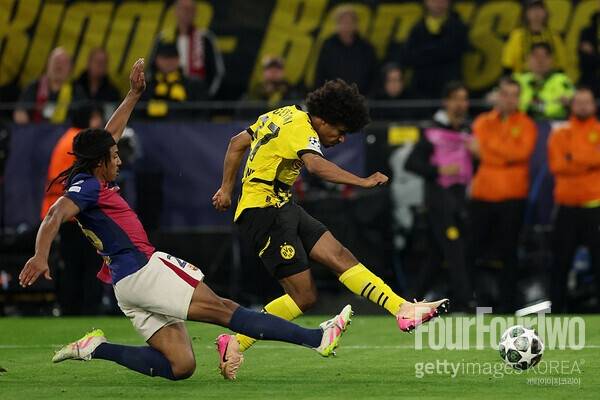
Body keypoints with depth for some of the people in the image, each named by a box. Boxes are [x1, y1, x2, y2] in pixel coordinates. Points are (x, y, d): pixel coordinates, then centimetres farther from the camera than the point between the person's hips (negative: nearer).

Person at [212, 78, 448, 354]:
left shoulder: (286, 115, 14)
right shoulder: (301, 129, -15)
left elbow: (237, 143, 23)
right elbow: (316, 165, -37)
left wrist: (227, 188, 28)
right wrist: (363, 182, -42)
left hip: (282, 207, 10)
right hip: (263, 211, -10)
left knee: (339, 256, -4)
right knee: (304, 297, -12)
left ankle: (404, 310, -14)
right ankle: (235, 345, -4)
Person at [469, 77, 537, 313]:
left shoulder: (526, 125, 5)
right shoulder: (482, 122, 11)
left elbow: (521, 152, -11)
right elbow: (478, 152, 1)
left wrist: (488, 144, -11)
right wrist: (507, 155, -9)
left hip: (512, 198, -2)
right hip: (482, 196, 2)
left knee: (507, 252, -1)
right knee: (478, 249, 2)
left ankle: (508, 302, 2)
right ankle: (480, 300, 10)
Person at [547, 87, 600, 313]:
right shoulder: (560, 134, 11)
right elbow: (557, 165, -3)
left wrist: (572, 159, -10)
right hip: (567, 207, 2)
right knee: (561, 260, 6)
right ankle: (557, 309, 13)